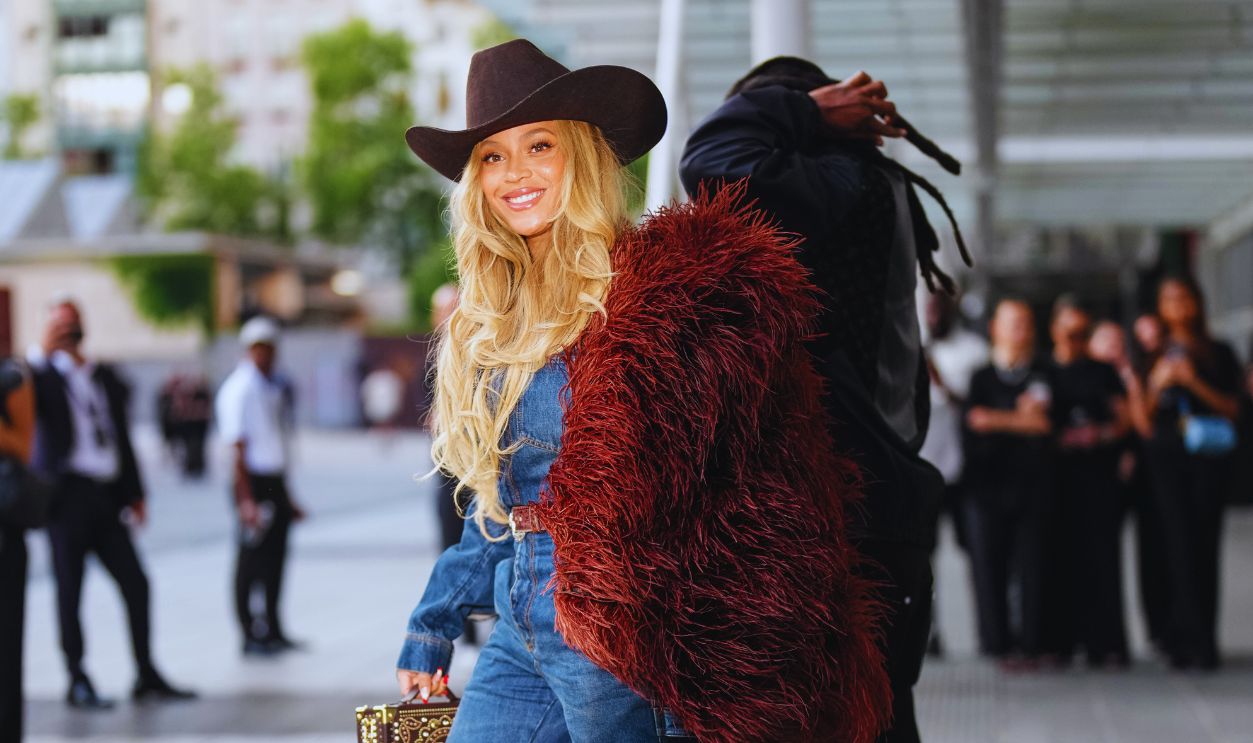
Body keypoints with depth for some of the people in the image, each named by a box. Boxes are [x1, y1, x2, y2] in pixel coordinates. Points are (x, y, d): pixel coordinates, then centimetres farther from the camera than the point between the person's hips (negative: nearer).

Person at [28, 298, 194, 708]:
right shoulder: (44, 374, 0)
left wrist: (135, 494, 15)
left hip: (105, 497, 5)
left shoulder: (106, 377, 16)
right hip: (66, 494, -5)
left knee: (136, 583, 2)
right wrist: (43, 352, -22)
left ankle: (147, 677, 9)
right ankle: (78, 682, 9)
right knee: (70, 590, 1)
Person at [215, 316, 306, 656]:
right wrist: (246, 498, -20)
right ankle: (250, 635, 5)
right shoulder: (238, 388, -11)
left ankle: (272, 631, 22)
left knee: (276, 556, 12)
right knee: (252, 560, -2)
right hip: (253, 480, -8)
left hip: (275, 482, 8)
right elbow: (238, 446, -15)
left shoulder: (276, 385, 14)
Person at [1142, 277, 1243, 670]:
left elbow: (1232, 408, 3)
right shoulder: (1156, 356, 14)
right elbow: (1144, 417, 10)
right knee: (1179, 545, -10)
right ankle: (1197, 638, -11)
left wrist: (1194, 383, -8)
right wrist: (1159, 383, -7)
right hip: (1166, 456, 0)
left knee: (1204, 546, -4)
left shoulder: (1219, 353, 10)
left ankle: (1185, 638, 0)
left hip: (1209, 456, 0)